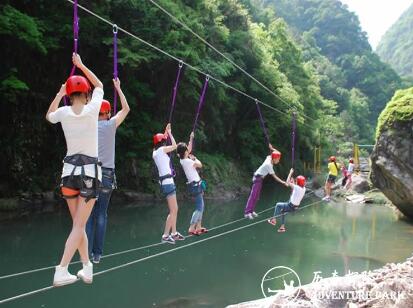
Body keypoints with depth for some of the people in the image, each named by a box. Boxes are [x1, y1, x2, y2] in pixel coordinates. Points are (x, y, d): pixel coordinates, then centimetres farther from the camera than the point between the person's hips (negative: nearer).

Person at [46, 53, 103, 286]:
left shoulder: (63, 112, -1)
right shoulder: (92, 109, -6)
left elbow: (49, 116, 25)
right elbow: (99, 85, 15)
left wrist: (59, 94, 30)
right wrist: (81, 65, 23)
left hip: (70, 169, 3)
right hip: (91, 170, -3)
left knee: (79, 224, 12)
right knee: (79, 225, -2)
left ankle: (87, 268, 17)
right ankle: (61, 271, -10)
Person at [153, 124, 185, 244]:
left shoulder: (155, 152, 14)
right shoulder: (161, 150, -10)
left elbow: (162, 141, 32)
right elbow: (174, 146, -5)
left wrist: (166, 132, 31)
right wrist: (169, 133, 3)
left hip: (165, 181, 9)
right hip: (168, 181, -9)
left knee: (174, 209, 15)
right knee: (173, 211, -8)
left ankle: (174, 233, 19)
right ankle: (165, 235, -8)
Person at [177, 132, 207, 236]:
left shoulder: (183, 160, 5)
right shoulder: (187, 161, -19)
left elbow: (189, 149, 22)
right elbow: (200, 165, -8)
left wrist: (191, 138, 22)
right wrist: (194, 158, 7)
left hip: (195, 185, 9)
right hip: (196, 185, -9)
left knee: (201, 207, 14)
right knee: (199, 208, -8)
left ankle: (198, 227, 17)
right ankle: (191, 228, -9)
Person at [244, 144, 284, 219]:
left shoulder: (269, 158, -2)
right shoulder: (269, 165, -25)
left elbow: (277, 153, 16)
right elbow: (274, 177, -25)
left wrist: (271, 148, 3)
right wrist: (283, 182, -30)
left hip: (260, 178, 9)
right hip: (258, 178, -9)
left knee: (256, 196, 9)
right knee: (253, 195, -12)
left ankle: (252, 211, 12)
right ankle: (247, 212, -13)